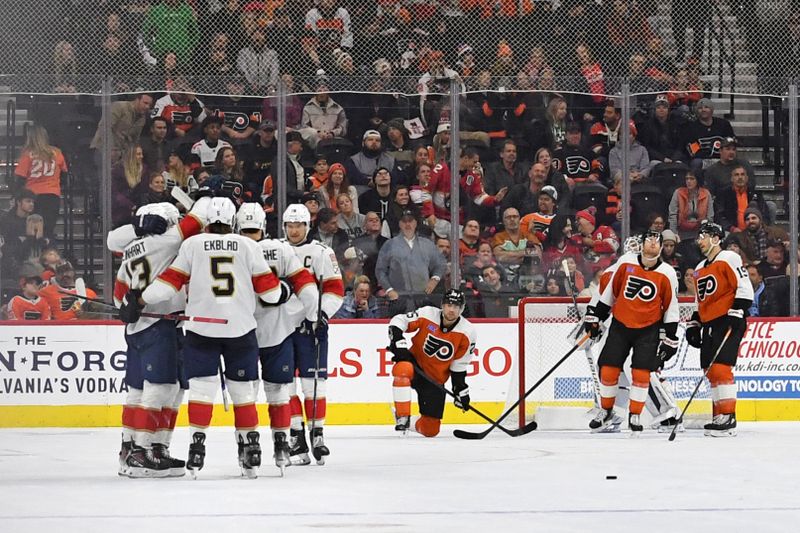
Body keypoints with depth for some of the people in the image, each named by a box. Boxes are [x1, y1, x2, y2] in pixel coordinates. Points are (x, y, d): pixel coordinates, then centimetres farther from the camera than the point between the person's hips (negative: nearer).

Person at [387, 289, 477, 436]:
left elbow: (459, 365, -1)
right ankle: (402, 417, -28)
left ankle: (410, 423, 32)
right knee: (403, 369, -41)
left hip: (435, 378, 2)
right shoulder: (427, 314, -15)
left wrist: (461, 390, -2)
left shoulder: (467, 333, -9)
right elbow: (398, 321, -13)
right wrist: (398, 342, -28)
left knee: (430, 429, -3)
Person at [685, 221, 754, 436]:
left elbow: (744, 288, -14)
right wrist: (694, 324, 21)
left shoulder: (729, 259, -6)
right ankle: (719, 417, 12)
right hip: (709, 325, 9)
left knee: (720, 368, -18)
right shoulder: (700, 269, 22)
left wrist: (736, 312, -22)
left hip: (729, 322, -9)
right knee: (711, 371, 7)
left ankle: (728, 418, -19)